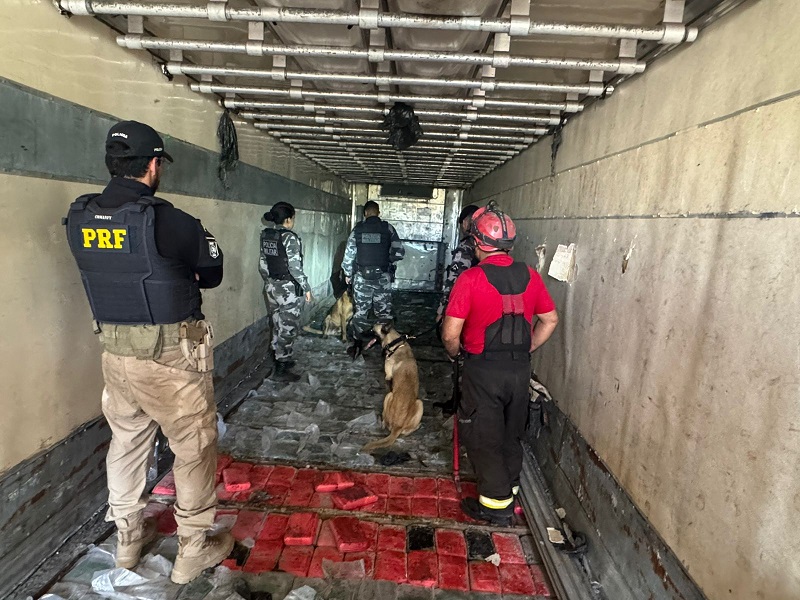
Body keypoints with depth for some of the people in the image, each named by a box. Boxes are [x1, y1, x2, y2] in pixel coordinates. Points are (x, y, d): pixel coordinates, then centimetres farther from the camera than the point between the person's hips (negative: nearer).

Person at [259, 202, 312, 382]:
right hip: (288, 288, -8)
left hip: (271, 286, 8)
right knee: (288, 328, 1)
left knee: (278, 325, 19)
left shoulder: (266, 236, 5)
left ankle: (281, 359, 32)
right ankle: (281, 370, 7)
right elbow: (295, 267, -21)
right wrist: (306, 287, -13)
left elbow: (263, 264, 11)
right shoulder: (290, 238, -18)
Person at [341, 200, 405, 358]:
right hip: (383, 276, -1)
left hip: (361, 276, 1)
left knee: (360, 311, 10)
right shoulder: (388, 228, -2)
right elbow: (399, 252, -6)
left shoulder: (357, 229, 0)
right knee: (384, 312, 9)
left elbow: (349, 254, 1)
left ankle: (357, 344, 14)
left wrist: (348, 274, 14)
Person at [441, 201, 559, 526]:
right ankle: (509, 490, 38)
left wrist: (454, 352, 4)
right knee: (511, 434, 21)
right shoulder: (530, 276, -1)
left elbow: (451, 333, -17)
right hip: (520, 369, 6)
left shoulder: (471, 278, -17)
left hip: (483, 369, -5)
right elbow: (550, 320, 8)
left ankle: (495, 505, 18)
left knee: (483, 437, 10)